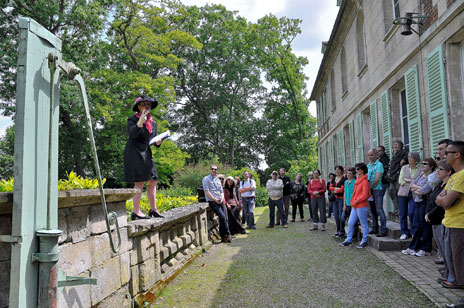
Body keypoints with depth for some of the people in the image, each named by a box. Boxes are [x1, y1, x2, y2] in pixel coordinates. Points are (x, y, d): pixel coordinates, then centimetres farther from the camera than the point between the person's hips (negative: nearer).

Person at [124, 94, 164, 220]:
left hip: (146, 153, 7)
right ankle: (136, 212, -9)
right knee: (140, 182, -12)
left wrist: (158, 142, -4)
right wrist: (140, 122, -37)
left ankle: (153, 209, 15)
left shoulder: (153, 123, 17)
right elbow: (132, 134, -21)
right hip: (134, 152, -7)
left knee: (153, 181, 6)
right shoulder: (133, 119, -4)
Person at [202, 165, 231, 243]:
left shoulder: (218, 180, 20)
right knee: (222, 217, -17)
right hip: (212, 201, -6)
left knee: (223, 218, 1)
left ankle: (223, 237, 8)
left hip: (220, 201, 6)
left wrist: (222, 198, -1)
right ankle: (228, 234, -3)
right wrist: (215, 200, -12)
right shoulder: (206, 179, 0)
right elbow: (206, 191, -8)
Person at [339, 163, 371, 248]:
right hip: (354, 206, 9)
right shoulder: (357, 180, 14)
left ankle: (364, 241, 14)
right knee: (350, 223, 10)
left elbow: (365, 195, -18)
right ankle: (348, 240, 18)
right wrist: (352, 201, 12)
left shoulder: (365, 181, -13)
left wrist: (356, 201, -12)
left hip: (361, 206, -9)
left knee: (364, 224, 4)